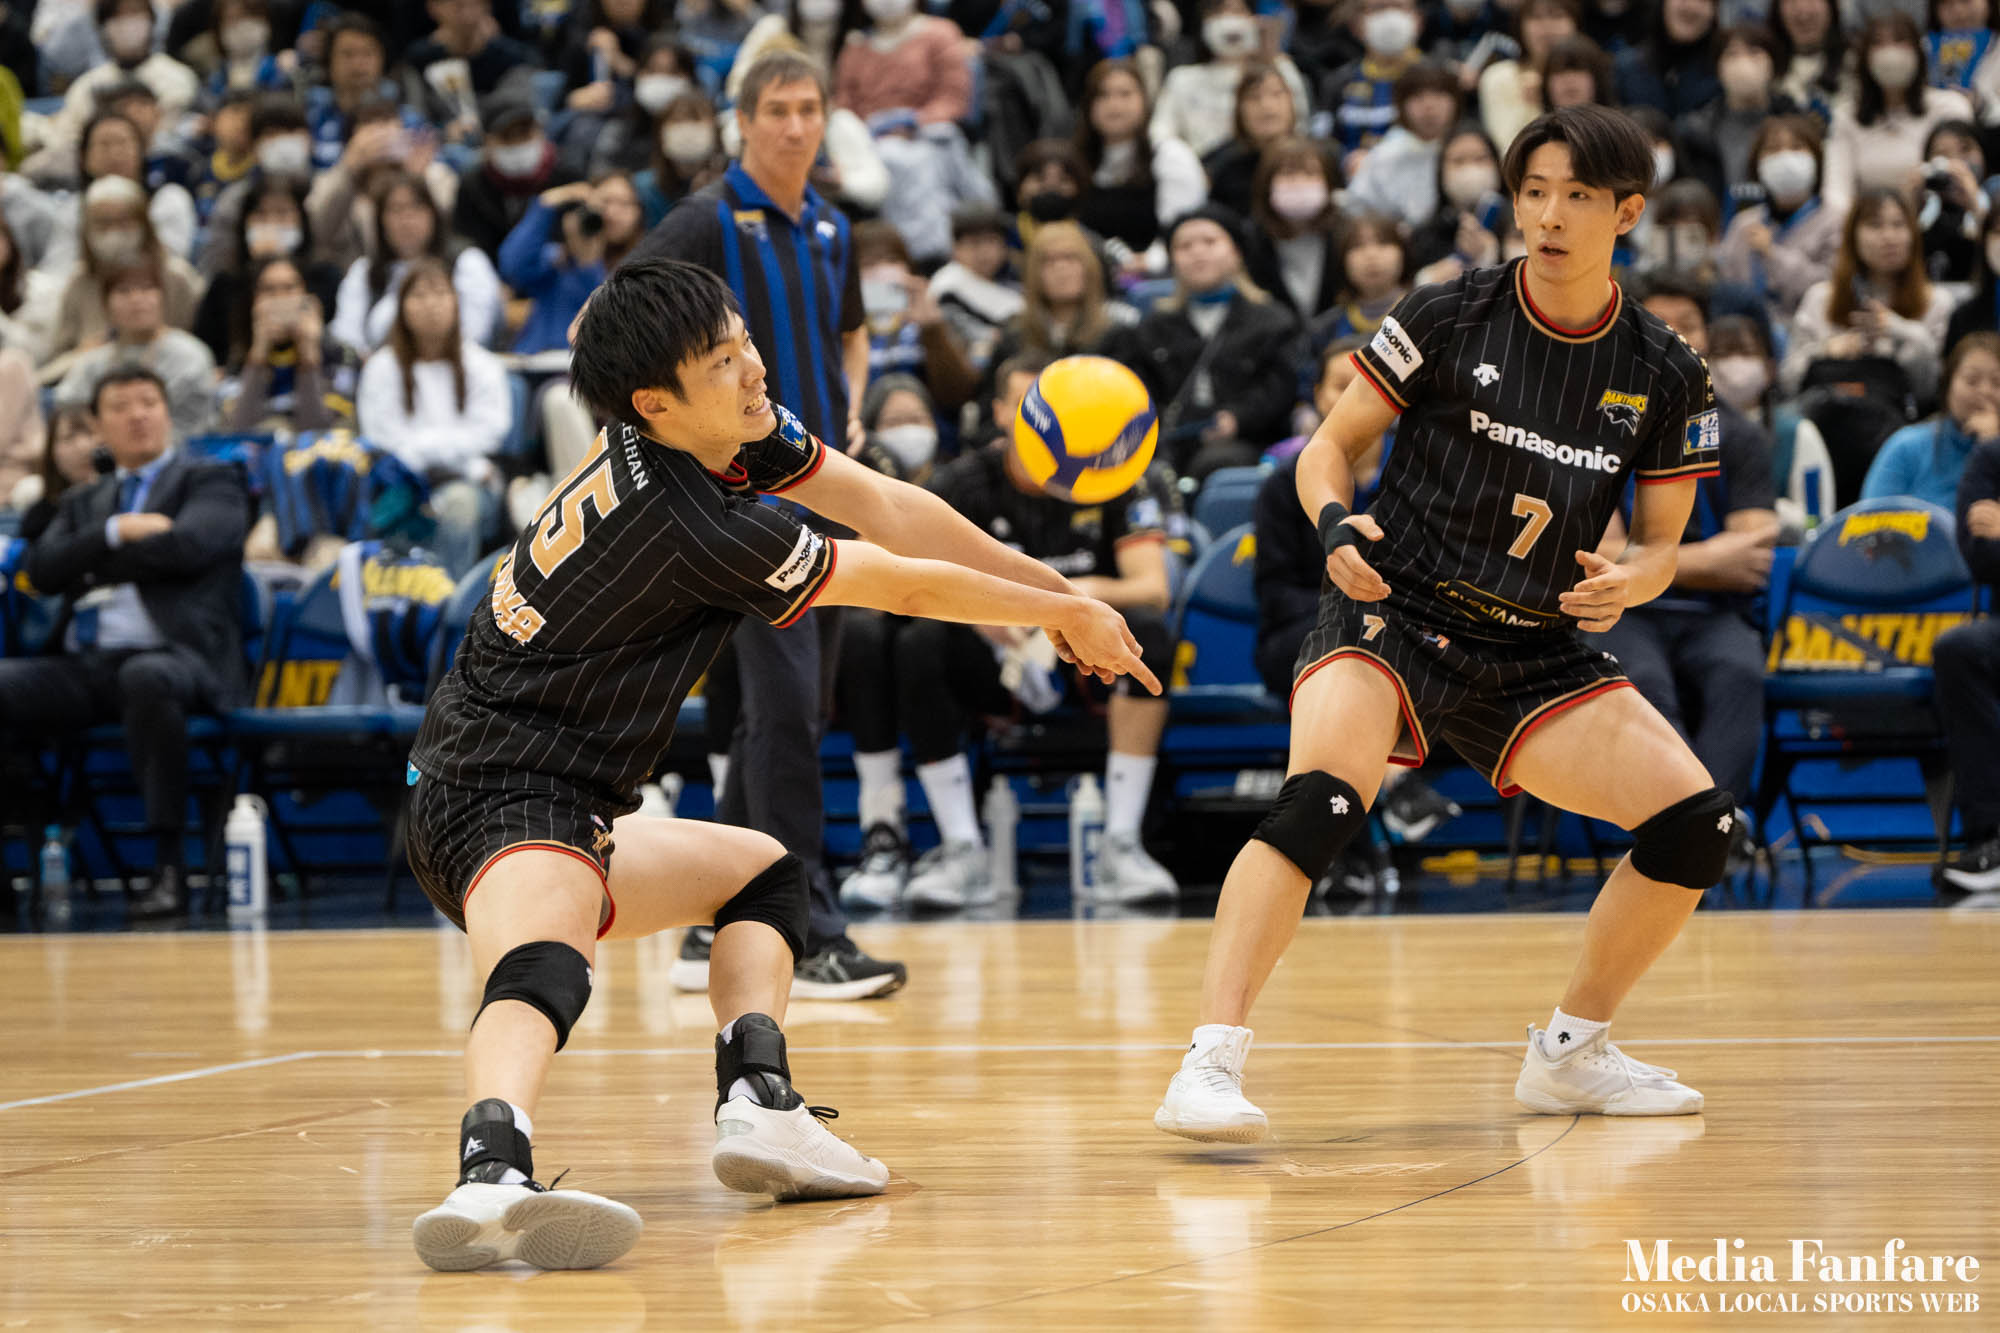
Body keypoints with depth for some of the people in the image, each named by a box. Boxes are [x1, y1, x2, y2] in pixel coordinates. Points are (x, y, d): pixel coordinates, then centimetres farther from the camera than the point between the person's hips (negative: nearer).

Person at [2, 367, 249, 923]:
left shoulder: (211, 481, 14)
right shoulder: (82, 501, 28)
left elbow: (187, 545, -6)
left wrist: (93, 562, 4)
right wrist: (115, 533, -3)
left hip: (172, 656, -5)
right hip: (84, 667, 5)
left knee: (147, 680, -41)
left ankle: (167, 870, -38)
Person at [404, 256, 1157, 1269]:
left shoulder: (736, 429, 3)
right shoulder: (691, 525, -21)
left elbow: (888, 509, 10)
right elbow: (907, 586, -9)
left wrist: (1055, 592, 12)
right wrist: (1065, 615, 5)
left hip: (562, 808, 11)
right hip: (503, 799, -11)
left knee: (764, 874, 25)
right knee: (545, 967, -39)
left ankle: (758, 1106, 3)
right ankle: (493, 1176, -64)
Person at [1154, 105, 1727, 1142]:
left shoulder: (1663, 375, 2)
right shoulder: (1451, 318, -5)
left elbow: (1660, 543, 10)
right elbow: (1330, 445, 2)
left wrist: (1628, 581, -13)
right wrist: (1336, 522, -19)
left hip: (1533, 654, 4)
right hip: (1394, 614, -4)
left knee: (1697, 822, -6)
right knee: (1320, 799, -32)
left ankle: (1567, 1054, 15)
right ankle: (1209, 1065, -37)